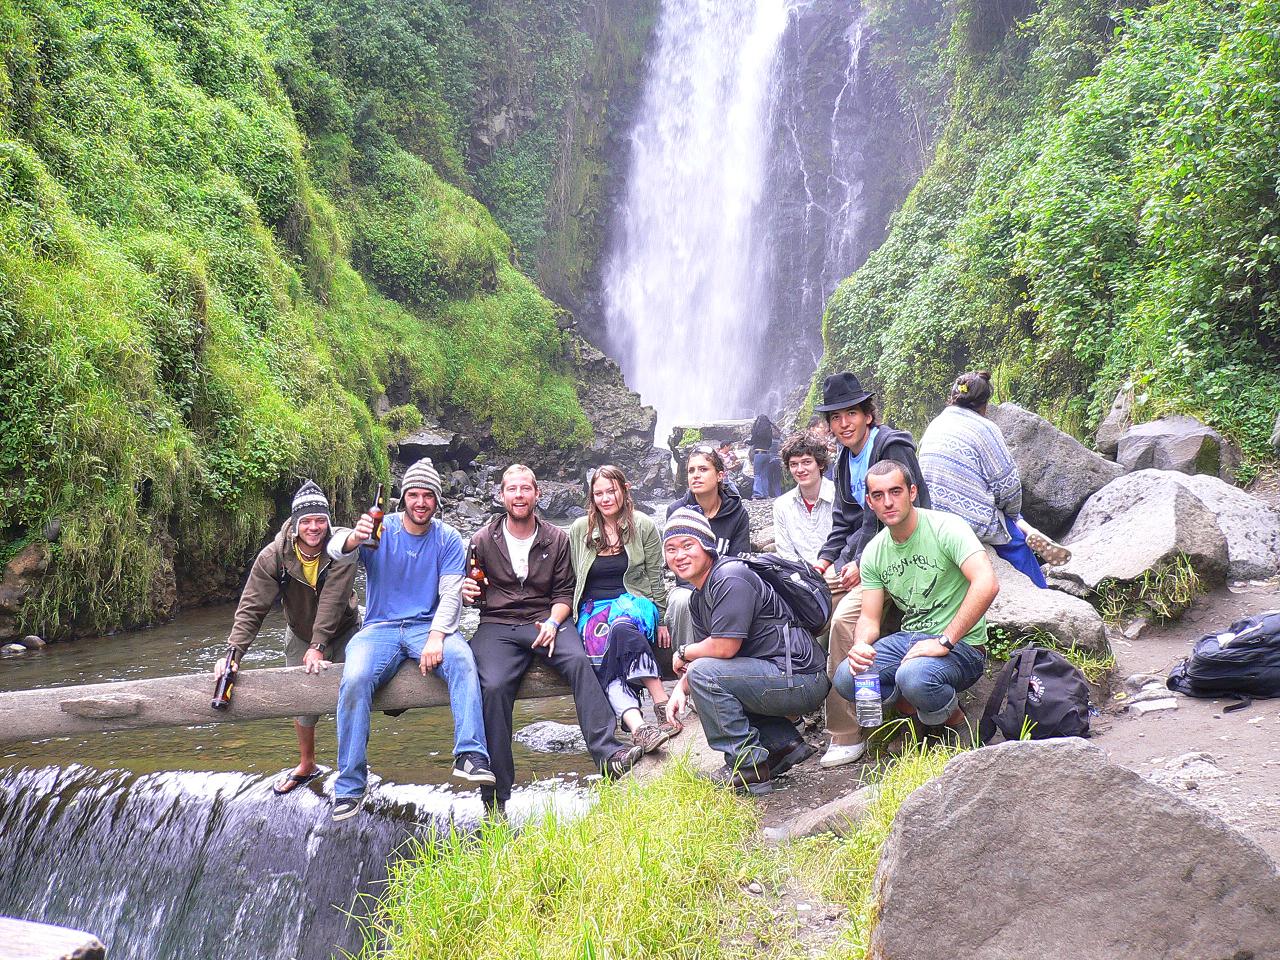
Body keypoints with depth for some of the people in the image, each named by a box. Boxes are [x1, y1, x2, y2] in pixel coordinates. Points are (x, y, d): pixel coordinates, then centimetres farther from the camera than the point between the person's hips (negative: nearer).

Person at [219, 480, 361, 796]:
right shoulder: (273, 556, -20)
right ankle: (306, 766, 35)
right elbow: (252, 607, -22)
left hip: (342, 632, -2)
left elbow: (332, 601, -31)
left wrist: (318, 647, -37)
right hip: (300, 636, 2)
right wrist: (234, 651, -33)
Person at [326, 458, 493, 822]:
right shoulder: (381, 529, 3)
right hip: (380, 628, 0)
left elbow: (451, 594, -4)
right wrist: (354, 539, -41)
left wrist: (436, 637, -22)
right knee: (355, 679, -30)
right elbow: (336, 549, -16)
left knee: (462, 658, -32)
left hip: (429, 627, 1)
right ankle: (350, 785, -20)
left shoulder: (448, 539, 5)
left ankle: (470, 756, -38)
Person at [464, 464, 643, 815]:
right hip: (497, 625, -1)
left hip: (546, 620, 1)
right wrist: (468, 593, -8)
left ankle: (608, 754, -40)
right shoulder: (483, 540, 11)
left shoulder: (556, 539, 12)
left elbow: (564, 591, 11)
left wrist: (553, 622, -9)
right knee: (494, 687, -28)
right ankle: (494, 798, -23)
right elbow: (472, 591, 17)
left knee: (579, 661, -31)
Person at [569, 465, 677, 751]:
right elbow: (571, 580, 13)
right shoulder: (579, 530, 10)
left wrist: (661, 620, 5)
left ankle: (663, 705, -42)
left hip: (634, 601, -1)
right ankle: (638, 726, -50)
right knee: (604, 662, -31)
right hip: (593, 607, 2)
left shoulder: (643, 526, 6)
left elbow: (655, 578, 9)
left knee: (621, 626, -40)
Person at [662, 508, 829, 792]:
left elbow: (724, 648, -23)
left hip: (800, 680, -11)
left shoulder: (730, 579, -17)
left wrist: (683, 653, -4)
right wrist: (681, 688, -6)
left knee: (705, 675, -19)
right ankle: (784, 743, 14)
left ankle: (747, 766, -9)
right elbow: (708, 653, 14)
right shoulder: (699, 598, 15)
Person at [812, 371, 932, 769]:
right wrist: (825, 559, 2)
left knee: (843, 620, -28)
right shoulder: (845, 462, 16)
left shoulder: (893, 446, -10)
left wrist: (864, 562, -18)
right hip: (855, 556, 9)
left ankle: (846, 735, -24)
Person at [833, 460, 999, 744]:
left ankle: (955, 722, -3)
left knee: (913, 677, -36)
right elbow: (870, 618, 7)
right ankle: (916, 706, 7)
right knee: (846, 679, -18)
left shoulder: (946, 527, -14)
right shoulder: (873, 553, 5)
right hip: (909, 638, 6)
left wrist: (944, 642, -27)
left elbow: (987, 584, -28)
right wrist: (860, 646, -19)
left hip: (961, 645, -6)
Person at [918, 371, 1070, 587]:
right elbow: (1008, 483, -10)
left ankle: (1031, 532, 13)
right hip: (973, 520, -7)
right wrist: (1013, 513, 10)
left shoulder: (934, 425, 10)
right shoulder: (984, 428, -10)